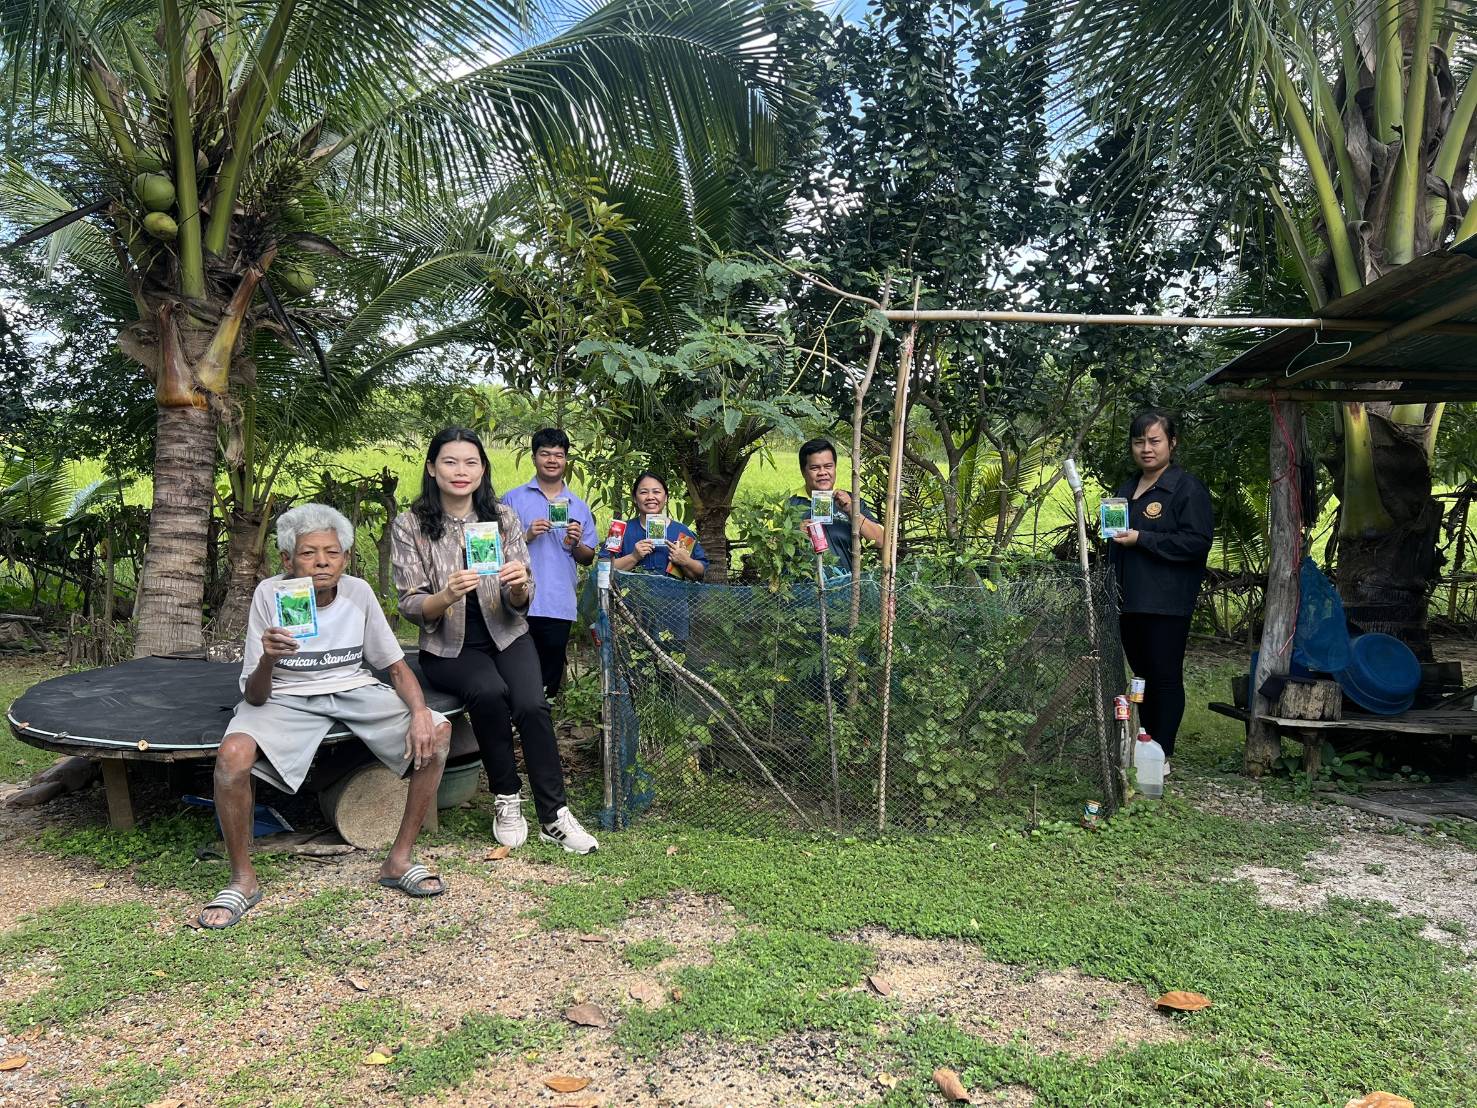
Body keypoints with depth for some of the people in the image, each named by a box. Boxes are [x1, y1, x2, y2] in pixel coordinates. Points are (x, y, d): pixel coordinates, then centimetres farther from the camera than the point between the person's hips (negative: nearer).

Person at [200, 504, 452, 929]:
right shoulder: (270, 594, -14)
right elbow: (254, 697, -13)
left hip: (353, 690, 2)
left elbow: (396, 666, 1)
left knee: (437, 731, -20)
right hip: (286, 697, -2)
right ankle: (243, 880, -8)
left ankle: (399, 860, -5)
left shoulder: (359, 592, -7)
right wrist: (267, 660, -36)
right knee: (233, 754, -33)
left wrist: (419, 711, -20)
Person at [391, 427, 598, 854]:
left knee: (532, 705, -25)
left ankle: (554, 815, -12)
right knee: (489, 692, -31)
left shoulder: (502, 516, 0)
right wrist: (447, 596, -30)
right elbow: (410, 607, -8)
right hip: (448, 647, -1)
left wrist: (519, 587, -26)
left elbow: (519, 603, -2)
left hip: (505, 636, 2)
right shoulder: (410, 525, -5)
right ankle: (507, 799, -11)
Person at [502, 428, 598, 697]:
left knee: (550, 679, 8)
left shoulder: (579, 507, 13)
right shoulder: (513, 499, 6)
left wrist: (575, 544, -6)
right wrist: (526, 536, -11)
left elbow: (589, 558, 14)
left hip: (561, 606, 3)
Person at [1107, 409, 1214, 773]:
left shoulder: (1187, 488, -6)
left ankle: (1163, 755, 6)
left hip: (1167, 603, -7)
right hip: (1128, 601, 7)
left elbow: (1198, 541, -16)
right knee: (1142, 675, 13)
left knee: (1165, 678, -1)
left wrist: (1141, 539, -17)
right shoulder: (1126, 489, 18)